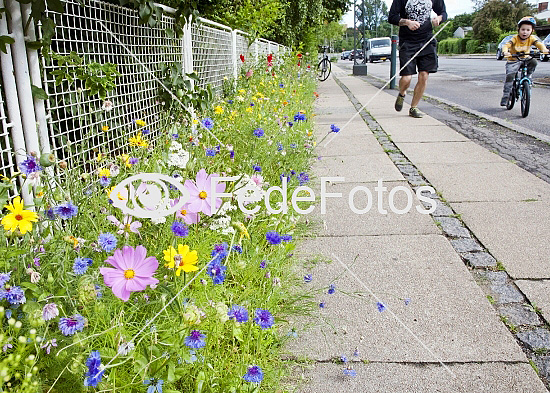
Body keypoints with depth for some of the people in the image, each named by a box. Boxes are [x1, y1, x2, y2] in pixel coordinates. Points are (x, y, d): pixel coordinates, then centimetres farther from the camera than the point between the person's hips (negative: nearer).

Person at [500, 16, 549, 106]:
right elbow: (506, 45, -32)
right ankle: (505, 96, -14)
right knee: (510, 76, -22)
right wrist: (505, 52, -56)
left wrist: (544, 49, -46)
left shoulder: (532, 38, -10)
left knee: (534, 62, -26)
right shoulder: (515, 39, -18)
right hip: (513, 60, -3)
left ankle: (527, 77, 0)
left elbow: (539, 43, -23)